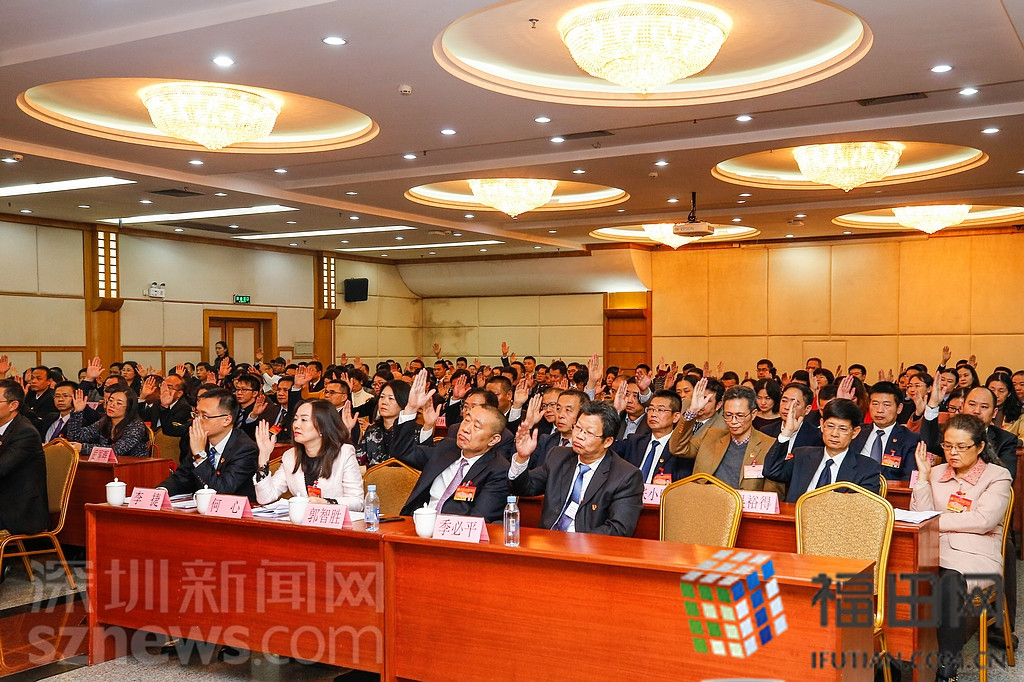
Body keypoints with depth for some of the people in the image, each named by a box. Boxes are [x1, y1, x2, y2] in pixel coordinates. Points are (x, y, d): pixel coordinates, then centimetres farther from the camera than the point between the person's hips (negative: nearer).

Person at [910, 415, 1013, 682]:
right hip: (934, 552, 3)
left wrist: (936, 521, -5)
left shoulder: (998, 476, 8)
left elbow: (983, 520, -7)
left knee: (950, 580, -37)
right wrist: (923, 475, 4)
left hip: (976, 556, -3)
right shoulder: (936, 473, 20)